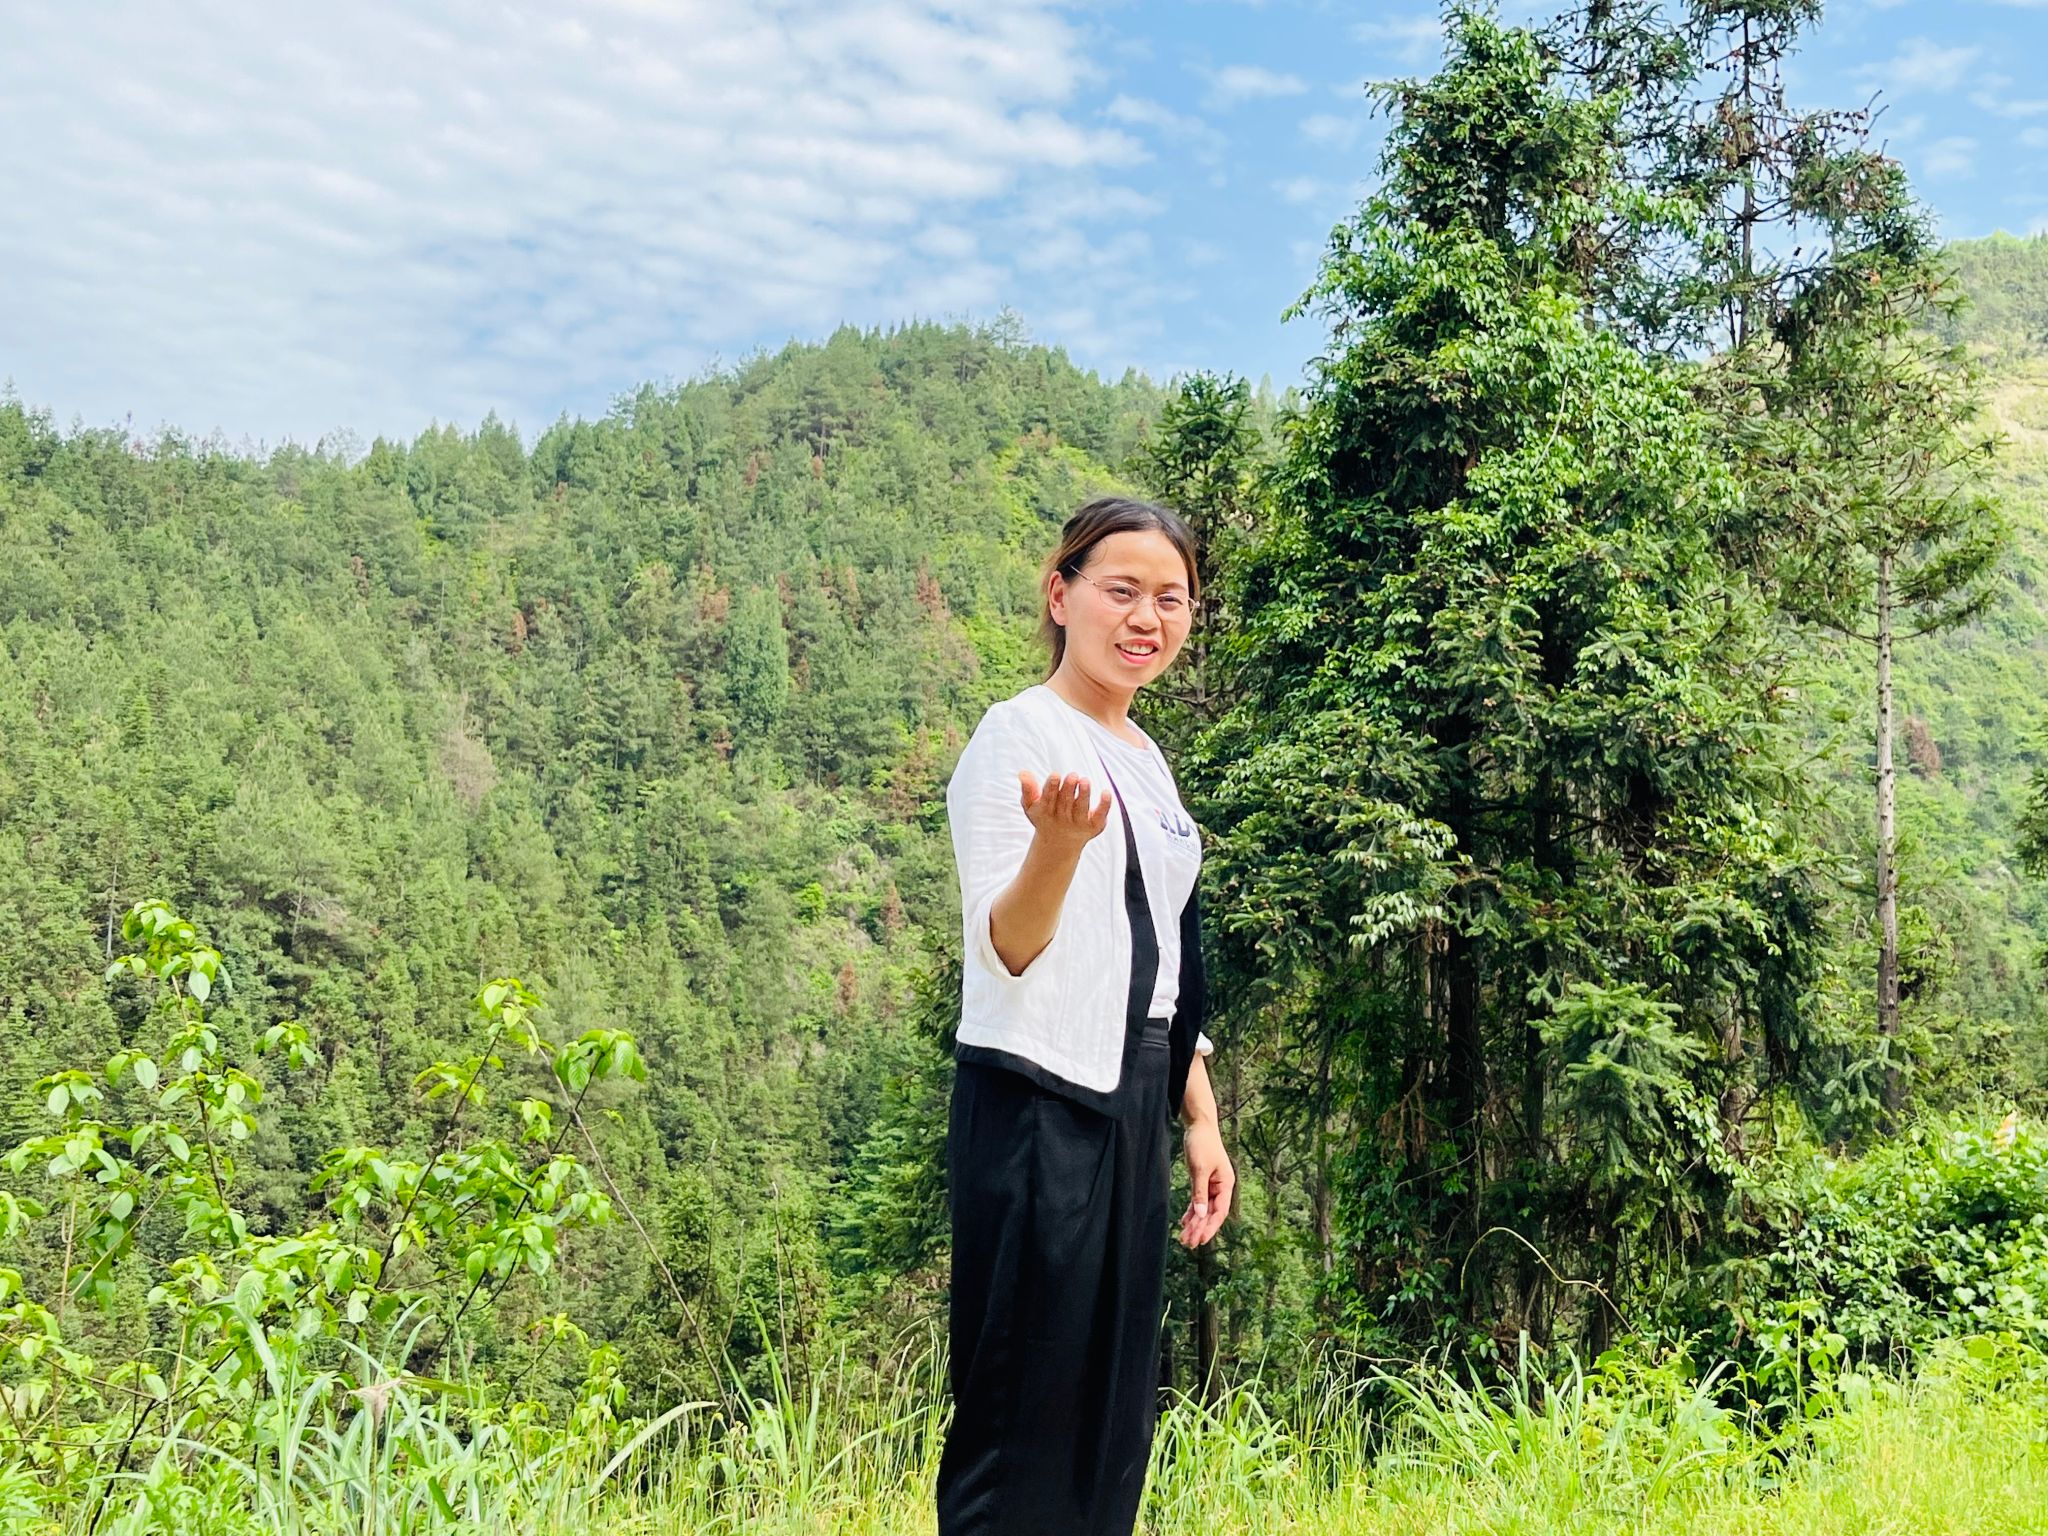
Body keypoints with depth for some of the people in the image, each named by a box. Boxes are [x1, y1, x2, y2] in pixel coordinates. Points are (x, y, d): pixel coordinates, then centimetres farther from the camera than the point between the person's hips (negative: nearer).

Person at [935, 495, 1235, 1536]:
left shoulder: (1147, 761, 14)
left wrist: (1199, 1119, 17)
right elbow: (1004, 950, -17)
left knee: (1116, 1404, 13)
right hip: (1040, 1105, -8)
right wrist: (1060, 839, -34)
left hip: (1133, 1106, 8)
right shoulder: (1018, 734, -9)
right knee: (1028, 1412, -3)